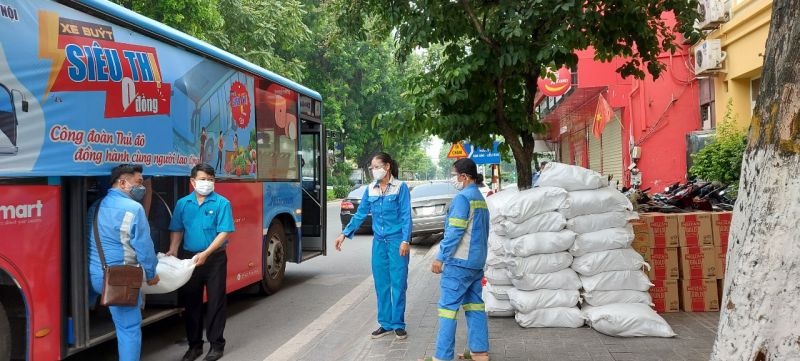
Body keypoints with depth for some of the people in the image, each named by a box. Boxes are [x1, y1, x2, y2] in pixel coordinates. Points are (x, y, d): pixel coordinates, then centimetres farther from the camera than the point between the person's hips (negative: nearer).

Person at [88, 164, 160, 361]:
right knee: (129, 327, 0)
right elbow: (144, 246, -11)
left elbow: (93, 242, 19)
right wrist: (151, 274, 4)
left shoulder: (95, 206, 11)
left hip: (92, 275, 8)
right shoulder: (133, 208, -13)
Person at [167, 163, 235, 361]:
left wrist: (205, 254, -21)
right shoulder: (183, 203, 3)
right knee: (191, 302, 11)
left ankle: (216, 344, 15)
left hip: (215, 259, -3)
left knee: (215, 302, 4)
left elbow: (224, 233, -13)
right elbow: (177, 230, 9)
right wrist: (173, 250, -7)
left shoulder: (222, 203, -8)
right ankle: (194, 344, 25)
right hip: (189, 258, 4)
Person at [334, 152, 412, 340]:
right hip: (379, 242, 4)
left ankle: (398, 324, 12)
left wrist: (405, 240, -16)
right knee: (381, 284, 8)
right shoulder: (370, 189, 7)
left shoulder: (401, 187, -5)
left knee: (398, 284, 1)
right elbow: (360, 214, 12)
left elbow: (406, 216, -8)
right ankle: (385, 324, 19)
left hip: (397, 241, -4)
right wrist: (345, 234, 6)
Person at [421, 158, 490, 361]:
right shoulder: (481, 199, 14)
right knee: (474, 305, 13)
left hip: (460, 262, -9)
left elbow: (455, 231, -19)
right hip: (477, 261, 9)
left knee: (448, 306, -5)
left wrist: (440, 257, -15)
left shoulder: (463, 197, -14)